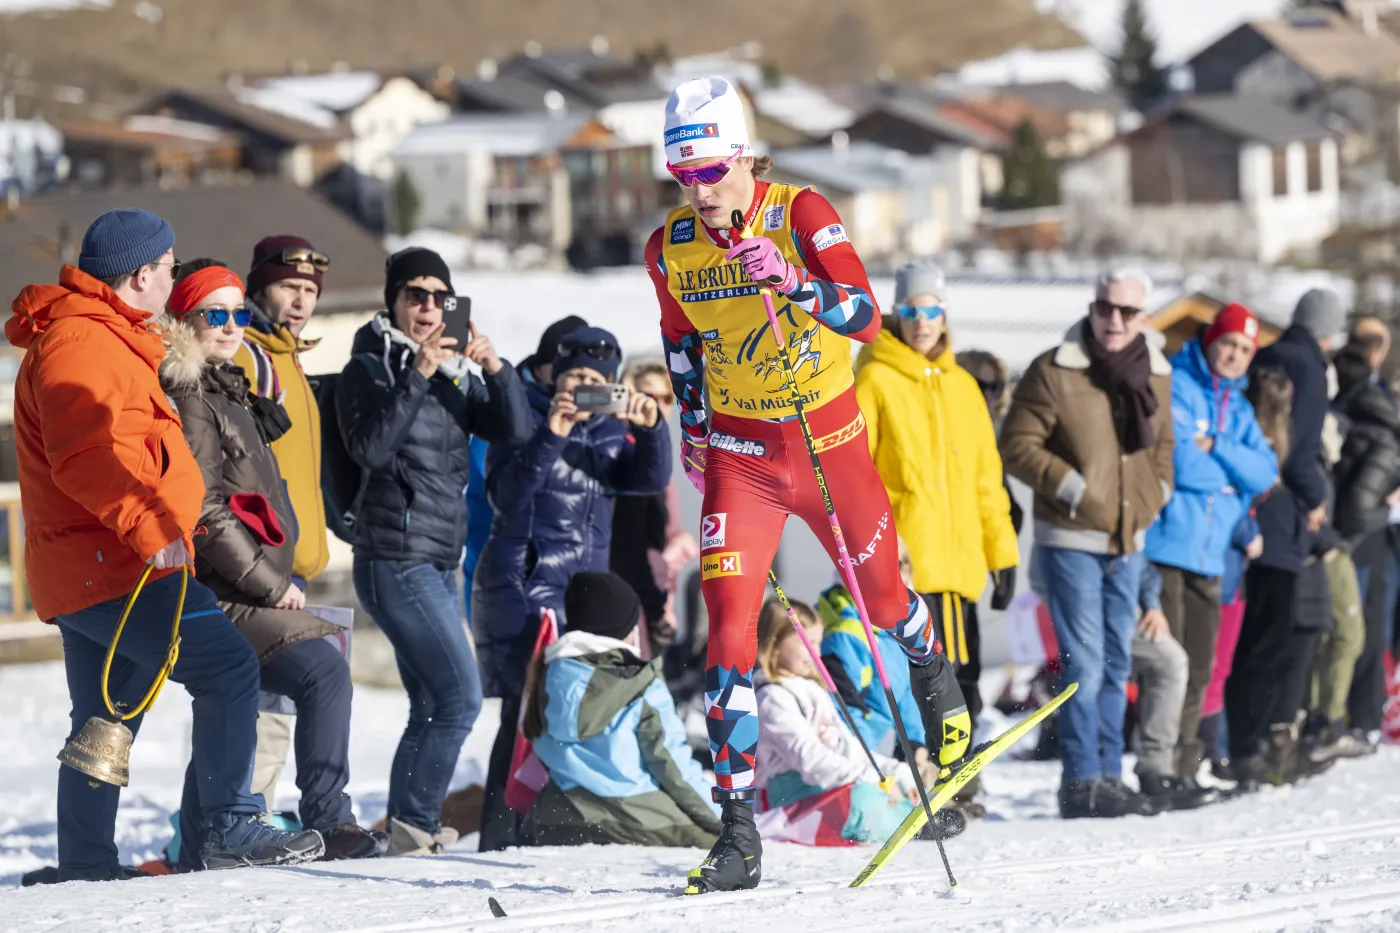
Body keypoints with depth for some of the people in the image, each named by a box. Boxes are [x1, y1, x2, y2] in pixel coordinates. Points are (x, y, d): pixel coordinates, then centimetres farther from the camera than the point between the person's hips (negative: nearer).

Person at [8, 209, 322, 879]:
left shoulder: (99, 338, 22)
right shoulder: (81, 341, -14)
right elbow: (79, 454, -26)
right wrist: (147, 521, -31)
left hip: (78, 572, 11)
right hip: (117, 568, -11)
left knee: (105, 719, 16)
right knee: (227, 665, -16)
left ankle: (86, 869, 20)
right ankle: (230, 829, -19)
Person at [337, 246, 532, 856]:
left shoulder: (454, 374, 16)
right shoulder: (369, 368, -3)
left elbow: (514, 431, 5)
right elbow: (370, 447, -19)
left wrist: (495, 370, -11)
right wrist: (416, 377, -24)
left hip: (438, 563, 8)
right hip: (396, 559, -8)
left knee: (432, 707, 8)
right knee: (460, 697, -15)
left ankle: (405, 833, 11)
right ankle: (416, 826, -11)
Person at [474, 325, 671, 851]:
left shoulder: (609, 431, 14)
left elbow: (649, 480, -1)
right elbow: (506, 495, -16)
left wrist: (650, 429, -19)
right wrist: (550, 438, -27)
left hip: (588, 585, 6)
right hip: (521, 585, -6)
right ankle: (502, 838, -13)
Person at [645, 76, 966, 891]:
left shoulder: (802, 215, -17)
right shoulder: (671, 250, -5)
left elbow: (866, 318, -28)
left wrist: (792, 281, -42)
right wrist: (692, 424, 11)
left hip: (829, 437, -1)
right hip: (738, 451, 1)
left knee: (880, 594, 16)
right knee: (729, 623, -14)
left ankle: (935, 675, 55)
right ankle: (740, 837, -14)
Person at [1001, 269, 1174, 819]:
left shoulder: (1156, 376, 10)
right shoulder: (1054, 373, -9)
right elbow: (1017, 446, -9)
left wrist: (1156, 490, 7)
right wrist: (1070, 486, -16)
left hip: (1128, 541, 6)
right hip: (1071, 539, -6)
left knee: (1116, 664, 11)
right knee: (1084, 663, -10)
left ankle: (1108, 775, 18)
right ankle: (1083, 781, -7)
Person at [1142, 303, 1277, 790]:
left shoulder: (1238, 408, 18)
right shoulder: (1174, 386, -6)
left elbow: (1265, 472, 5)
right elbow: (1175, 462, -18)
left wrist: (1216, 449, -10)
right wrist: (1231, 472, -1)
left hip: (1208, 554, 7)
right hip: (1165, 545, -7)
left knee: (1197, 667, 9)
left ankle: (1184, 768, 15)